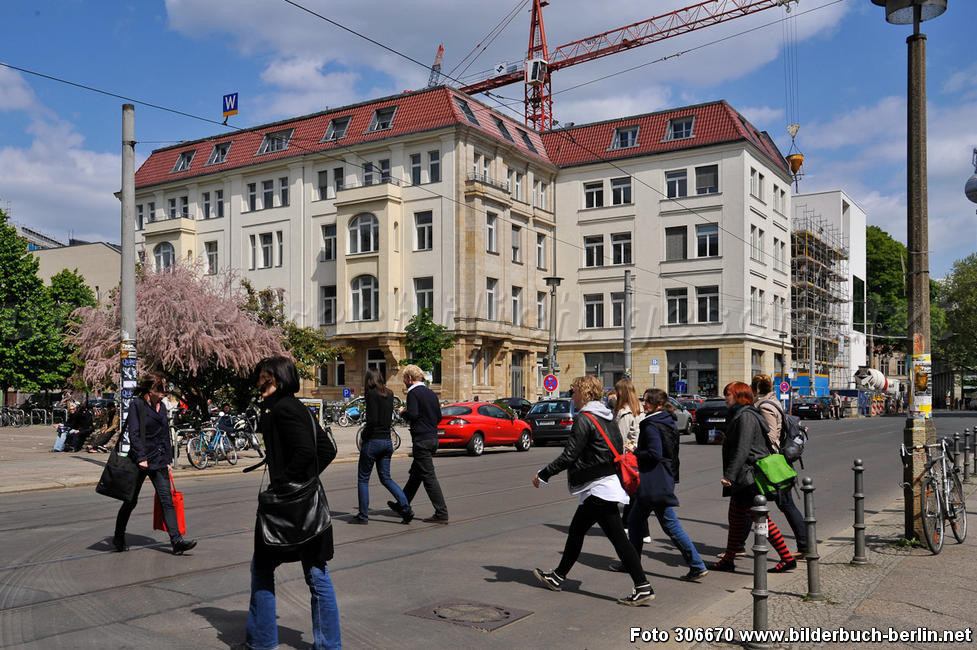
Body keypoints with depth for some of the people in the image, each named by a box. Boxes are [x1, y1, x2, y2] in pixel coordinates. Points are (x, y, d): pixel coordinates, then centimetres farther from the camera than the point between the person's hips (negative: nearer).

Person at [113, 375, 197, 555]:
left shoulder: (161, 406, 13)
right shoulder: (136, 405, -6)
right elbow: (133, 433, -13)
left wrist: (168, 460, 13)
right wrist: (141, 458, -19)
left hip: (159, 460, 5)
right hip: (140, 460, -5)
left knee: (167, 500, -3)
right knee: (131, 500, 8)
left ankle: (177, 541, -10)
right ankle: (119, 537, 28)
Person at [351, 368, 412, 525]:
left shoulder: (372, 394, -12)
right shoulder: (389, 394, 9)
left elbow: (372, 420, -20)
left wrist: (363, 437, -7)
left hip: (373, 441, -7)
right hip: (387, 441, 7)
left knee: (363, 479, 7)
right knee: (386, 478, 14)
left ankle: (363, 515, 12)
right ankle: (406, 508, 1)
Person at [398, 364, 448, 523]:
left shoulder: (413, 393, -11)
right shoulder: (431, 393, 14)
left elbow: (413, 414, -22)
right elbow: (439, 417, 14)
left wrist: (403, 413, -3)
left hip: (421, 440, -9)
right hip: (433, 438, 9)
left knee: (429, 477, -6)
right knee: (415, 474, 19)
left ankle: (441, 514, -6)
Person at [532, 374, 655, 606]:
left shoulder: (584, 419, -15)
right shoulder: (608, 417, 12)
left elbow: (569, 456, -18)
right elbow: (618, 447, 17)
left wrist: (543, 475, -8)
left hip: (599, 488, -10)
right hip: (610, 481, 10)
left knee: (618, 537, -6)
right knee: (576, 530, 18)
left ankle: (643, 587, -4)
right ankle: (558, 577, 28)